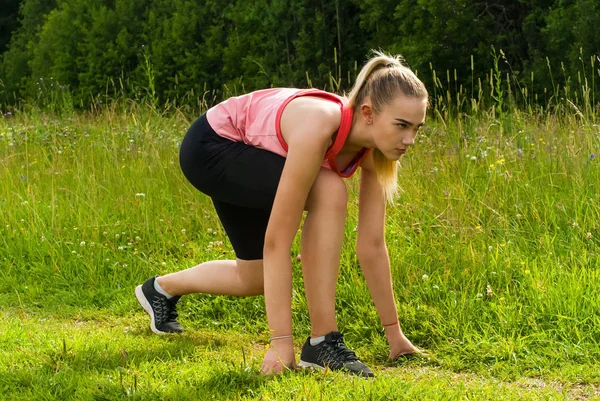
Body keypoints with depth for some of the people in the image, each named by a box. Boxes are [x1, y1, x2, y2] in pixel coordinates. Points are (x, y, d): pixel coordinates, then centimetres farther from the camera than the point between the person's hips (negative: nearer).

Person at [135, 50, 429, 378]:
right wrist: (281, 342, -38)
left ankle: (162, 289, 43)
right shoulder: (318, 129, -39)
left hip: (242, 154, 8)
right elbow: (276, 240, -38)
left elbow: (372, 244, -11)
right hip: (209, 145, -8)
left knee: (260, 277, 15)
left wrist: (393, 331, -8)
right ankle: (322, 342, -21)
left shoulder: (373, 150, -18)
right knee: (328, 192, -29)